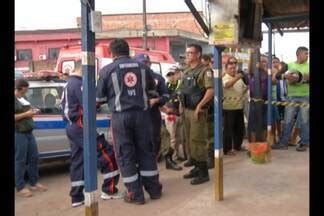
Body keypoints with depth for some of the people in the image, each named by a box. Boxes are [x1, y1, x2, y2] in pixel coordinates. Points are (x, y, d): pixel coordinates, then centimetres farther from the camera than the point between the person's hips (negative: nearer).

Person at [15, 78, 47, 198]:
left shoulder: (23, 97, 13)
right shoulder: (15, 99, -13)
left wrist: (31, 111, 7)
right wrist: (26, 114, -18)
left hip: (29, 132, 9)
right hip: (18, 134, -9)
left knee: (33, 158, 13)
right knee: (20, 161, -2)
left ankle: (34, 183, 25)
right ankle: (20, 188, 8)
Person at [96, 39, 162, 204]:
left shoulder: (107, 70, 0)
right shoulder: (142, 67, 10)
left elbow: (100, 98, 4)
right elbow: (152, 91, 18)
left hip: (120, 116, -3)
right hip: (142, 113, 3)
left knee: (125, 155, 5)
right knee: (146, 151, 13)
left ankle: (135, 194, 9)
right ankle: (154, 189, 21)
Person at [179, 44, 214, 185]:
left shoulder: (204, 71, -11)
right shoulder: (186, 72, 16)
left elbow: (211, 90, -22)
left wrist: (199, 106, -23)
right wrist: (182, 106, 13)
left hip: (197, 111, -9)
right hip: (187, 110, 9)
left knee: (197, 141, -7)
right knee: (190, 140, 13)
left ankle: (203, 172, 2)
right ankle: (197, 167, 25)